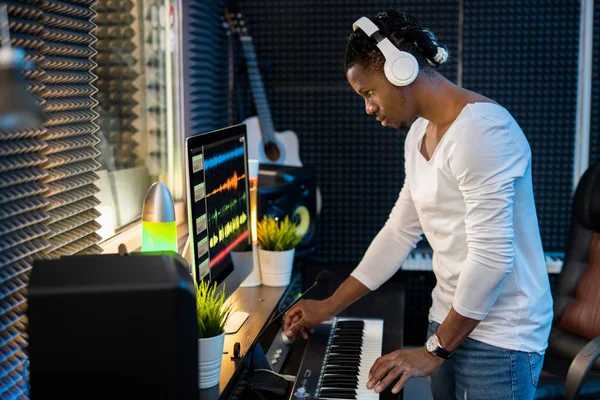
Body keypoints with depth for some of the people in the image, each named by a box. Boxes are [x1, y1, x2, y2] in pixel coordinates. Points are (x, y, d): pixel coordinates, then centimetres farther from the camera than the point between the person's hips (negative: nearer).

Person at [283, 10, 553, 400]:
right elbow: (399, 233, 13)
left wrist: (434, 351, -16)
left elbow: (492, 257, -24)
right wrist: (329, 307, 12)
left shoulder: (480, 129, -21)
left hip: (499, 337, -8)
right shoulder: (419, 134, 8)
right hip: (450, 319, 8)